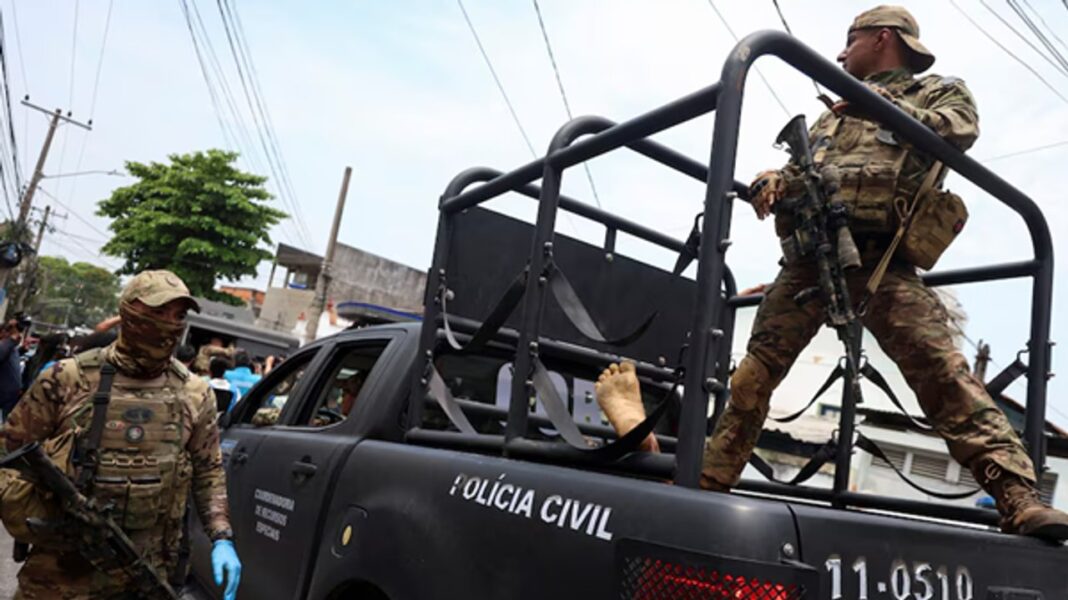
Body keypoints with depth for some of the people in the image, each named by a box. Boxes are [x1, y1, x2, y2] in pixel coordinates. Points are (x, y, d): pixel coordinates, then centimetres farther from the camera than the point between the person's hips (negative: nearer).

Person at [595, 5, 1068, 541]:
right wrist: (770, 184, 4)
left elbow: (960, 130, -4)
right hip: (809, 258, 5)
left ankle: (1018, 501, -18)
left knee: (944, 372, -18)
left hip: (880, 262, -4)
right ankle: (707, 485, 5)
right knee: (753, 373, 0)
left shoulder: (938, 92, 18)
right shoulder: (832, 114, 33)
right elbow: (792, 171, 27)